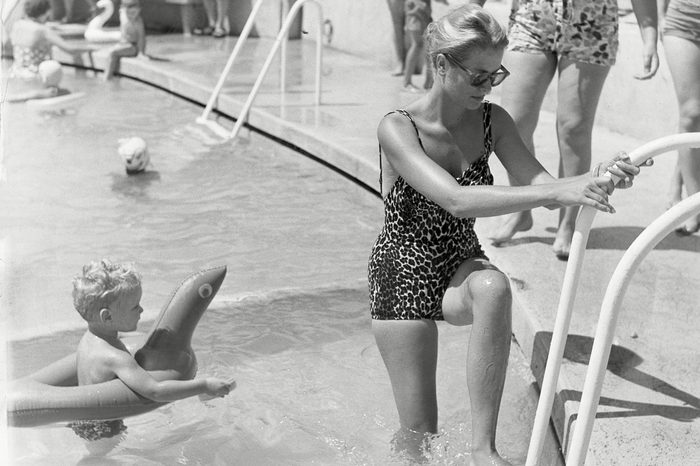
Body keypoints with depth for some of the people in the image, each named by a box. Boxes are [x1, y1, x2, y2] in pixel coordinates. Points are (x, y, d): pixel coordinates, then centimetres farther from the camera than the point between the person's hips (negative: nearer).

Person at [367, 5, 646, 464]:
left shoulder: (492, 121, -4)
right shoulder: (397, 129, -21)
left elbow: (542, 185, -10)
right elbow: (456, 201, -35)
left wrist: (595, 177, -32)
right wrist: (557, 192, -43)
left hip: (461, 267, 3)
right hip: (404, 274, -3)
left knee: (493, 287, -37)